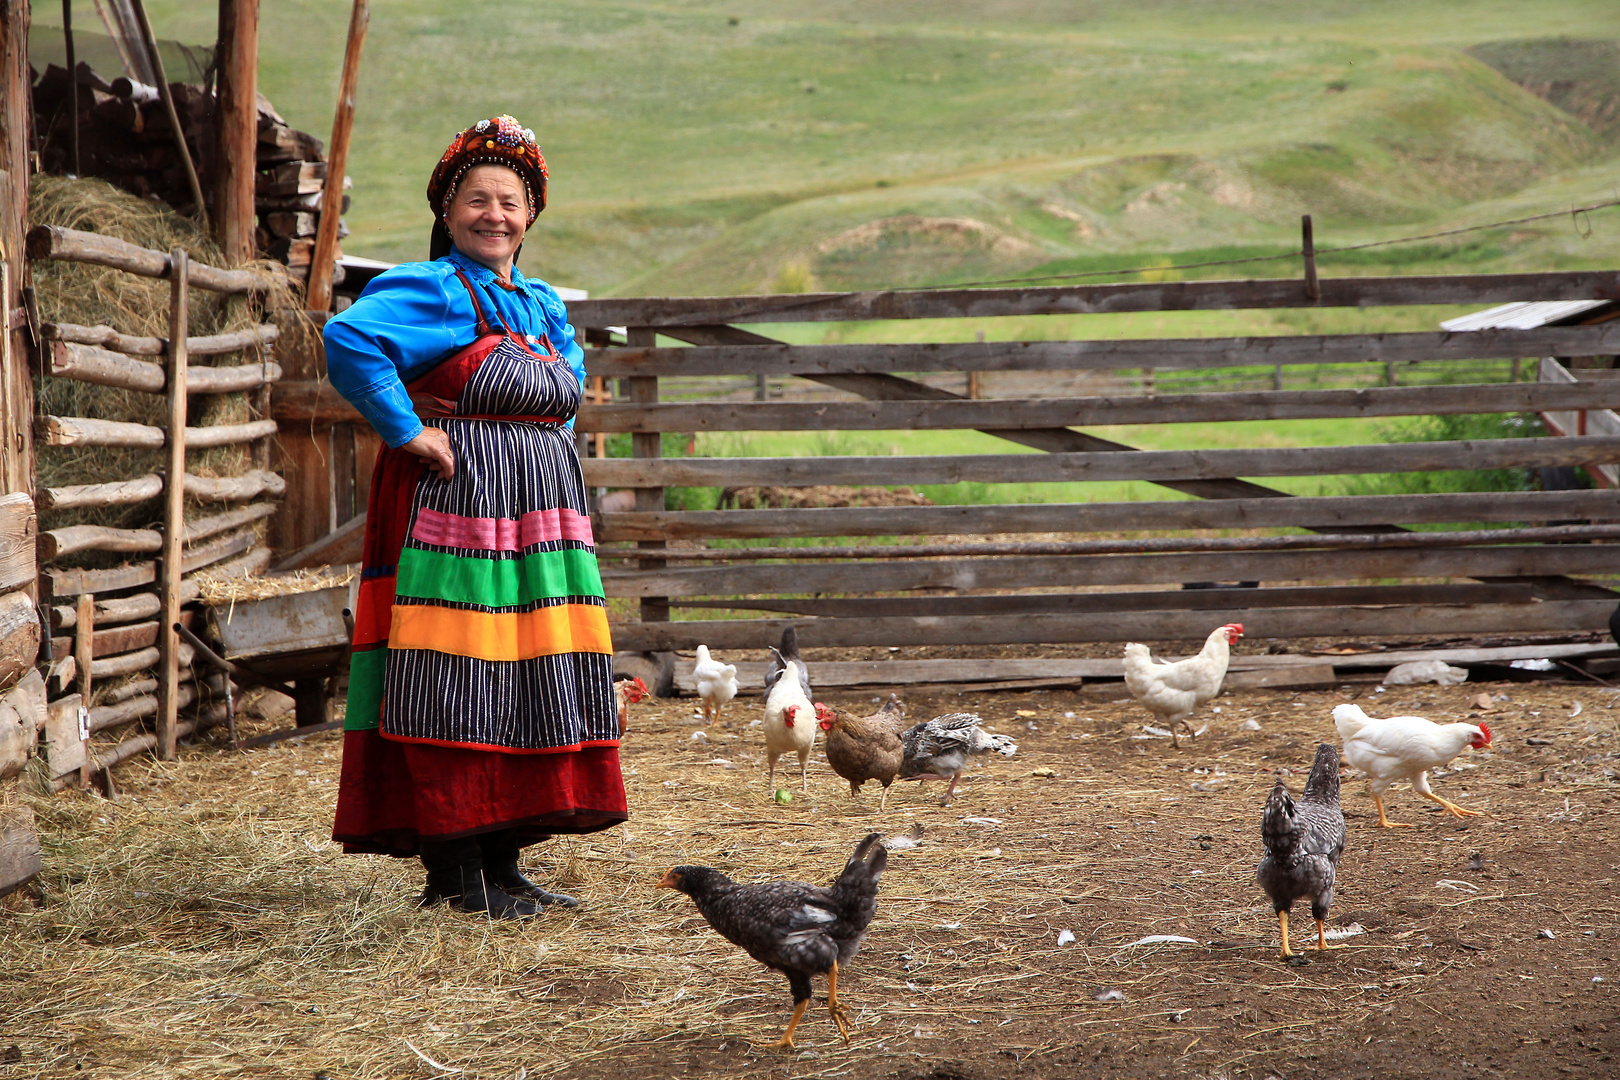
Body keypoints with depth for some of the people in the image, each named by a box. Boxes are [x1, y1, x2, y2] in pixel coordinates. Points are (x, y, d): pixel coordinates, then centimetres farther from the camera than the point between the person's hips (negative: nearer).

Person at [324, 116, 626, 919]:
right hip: (453, 505, -8)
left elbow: (568, 380, 36)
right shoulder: (431, 291, -7)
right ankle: (452, 871, -5)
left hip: (539, 518, 8)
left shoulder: (544, 304, 18)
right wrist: (406, 431, -22)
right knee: (453, 690, -9)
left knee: (531, 686, 8)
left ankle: (502, 862, 16)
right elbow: (348, 339, -24)